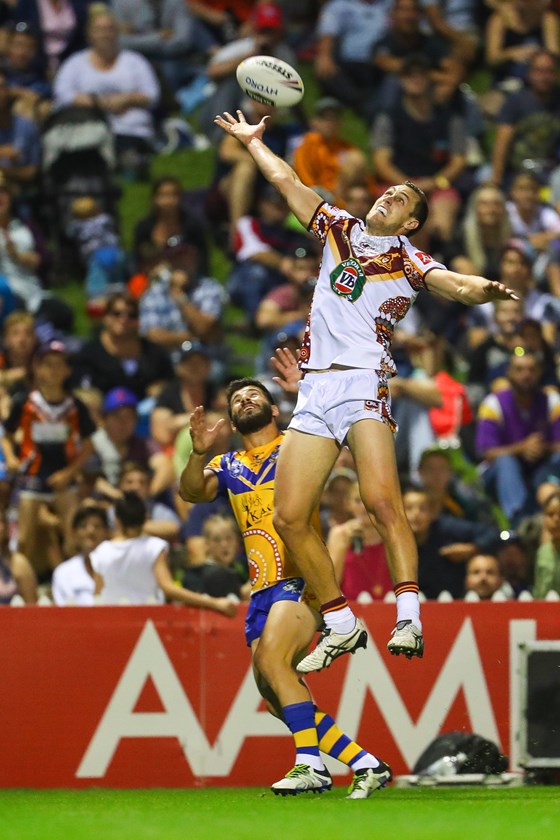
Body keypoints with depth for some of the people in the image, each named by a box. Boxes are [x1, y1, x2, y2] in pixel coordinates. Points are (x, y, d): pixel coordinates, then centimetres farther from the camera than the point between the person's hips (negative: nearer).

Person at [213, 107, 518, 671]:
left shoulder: (408, 261, 7)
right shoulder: (339, 231, 20)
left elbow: (458, 285, -10)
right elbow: (286, 180, 31)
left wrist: (485, 289, -31)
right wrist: (252, 141, 38)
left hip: (363, 386, -5)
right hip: (314, 391, 5)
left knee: (381, 500, -25)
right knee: (289, 517, -2)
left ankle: (408, 618, -28)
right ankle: (341, 626, 8)